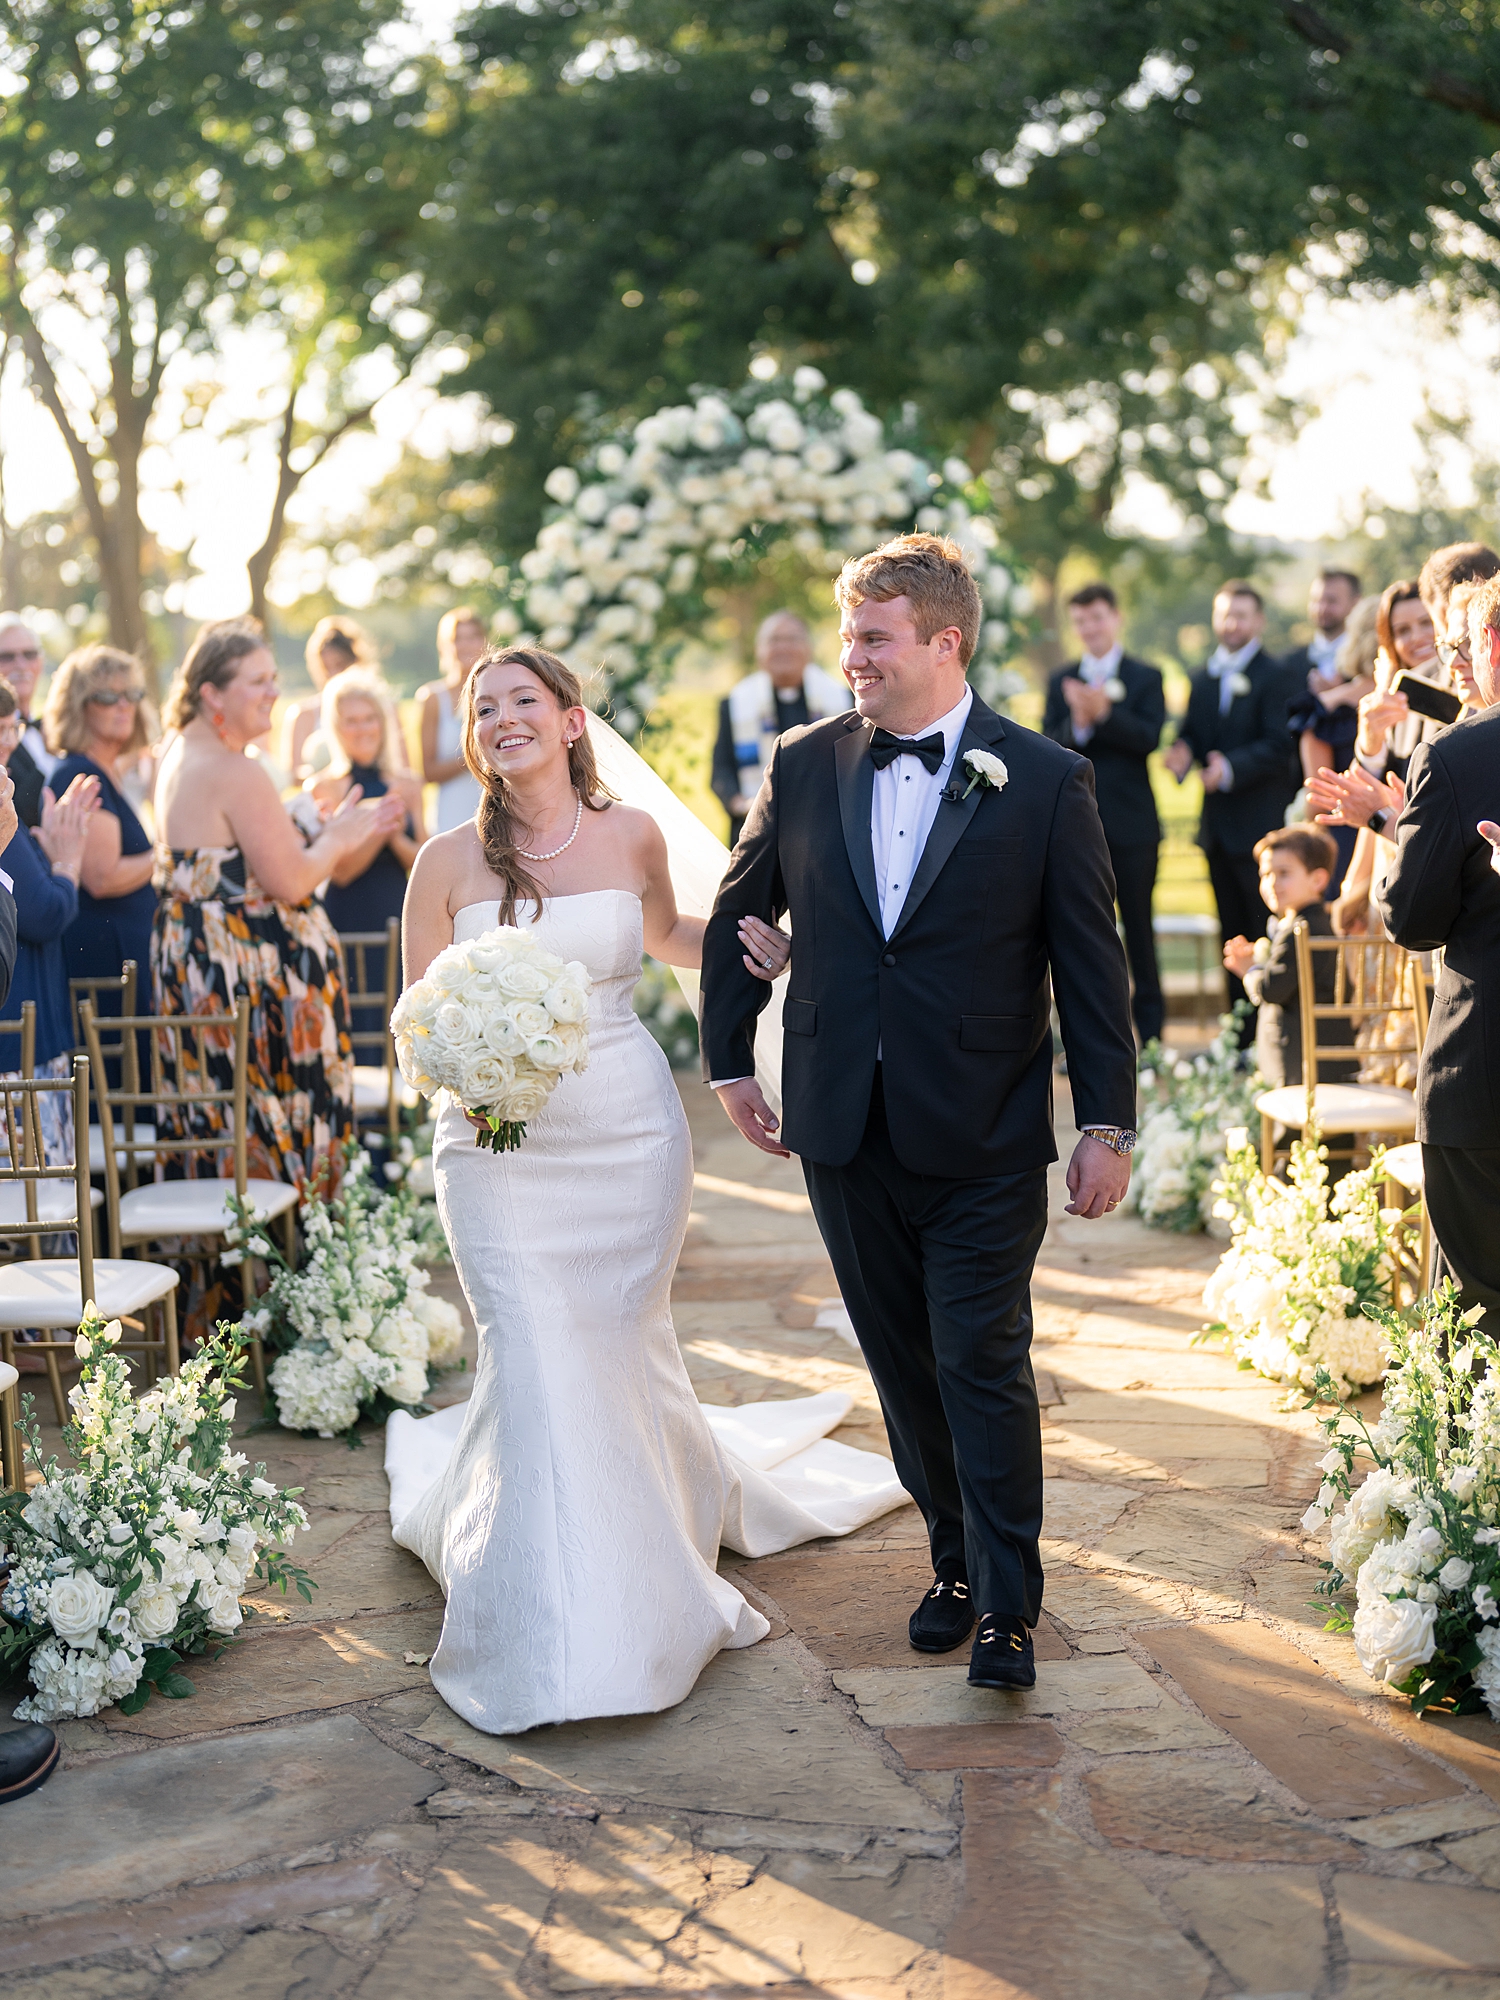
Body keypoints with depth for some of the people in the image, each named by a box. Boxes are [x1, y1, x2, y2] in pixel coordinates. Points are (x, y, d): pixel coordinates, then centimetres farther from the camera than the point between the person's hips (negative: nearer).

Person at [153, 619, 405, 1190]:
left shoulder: (181, 755, 12)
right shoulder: (236, 773, -20)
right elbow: (290, 882, -20)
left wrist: (330, 829, 16)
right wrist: (339, 837, -2)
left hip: (193, 962, 10)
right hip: (251, 969, -10)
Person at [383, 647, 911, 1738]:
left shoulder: (631, 835, 0)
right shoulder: (450, 860, -4)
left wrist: (751, 949, 2)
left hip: (629, 1134, 1)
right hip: (501, 1146, -1)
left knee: (622, 1349, 10)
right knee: (534, 1356, -6)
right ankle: (551, 1634, 11)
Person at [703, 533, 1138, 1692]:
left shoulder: (1045, 782, -6)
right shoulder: (805, 767, 2)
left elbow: (1092, 966, -4)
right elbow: (736, 920, 15)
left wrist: (1108, 1123, -5)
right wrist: (730, 1064, 15)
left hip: (985, 1142, -3)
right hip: (846, 1135, 4)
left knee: (984, 1367, -2)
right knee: (905, 1366, 13)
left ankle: (1008, 1607, 10)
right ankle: (956, 1563, 30)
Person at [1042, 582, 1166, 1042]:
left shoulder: (1145, 679, 3)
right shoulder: (1060, 682, 10)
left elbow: (1149, 737, -12)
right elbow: (1050, 745, -2)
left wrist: (1104, 713, -26)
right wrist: (1077, 723, -22)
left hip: (1132, 824, -2)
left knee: (1138, 926, 3)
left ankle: (1150, 1029, 12)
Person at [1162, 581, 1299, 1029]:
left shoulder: (1275, 676, -5)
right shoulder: (1203, 680, 16)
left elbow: (1279, 747, -13)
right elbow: (1192, 735, 14)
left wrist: (1231, 767, -27)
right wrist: (1181, 753, -9)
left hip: (1262, 824, -7)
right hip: (1219, 825, 7)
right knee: (1233, 936, 11)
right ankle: (1242, 1036, 17)